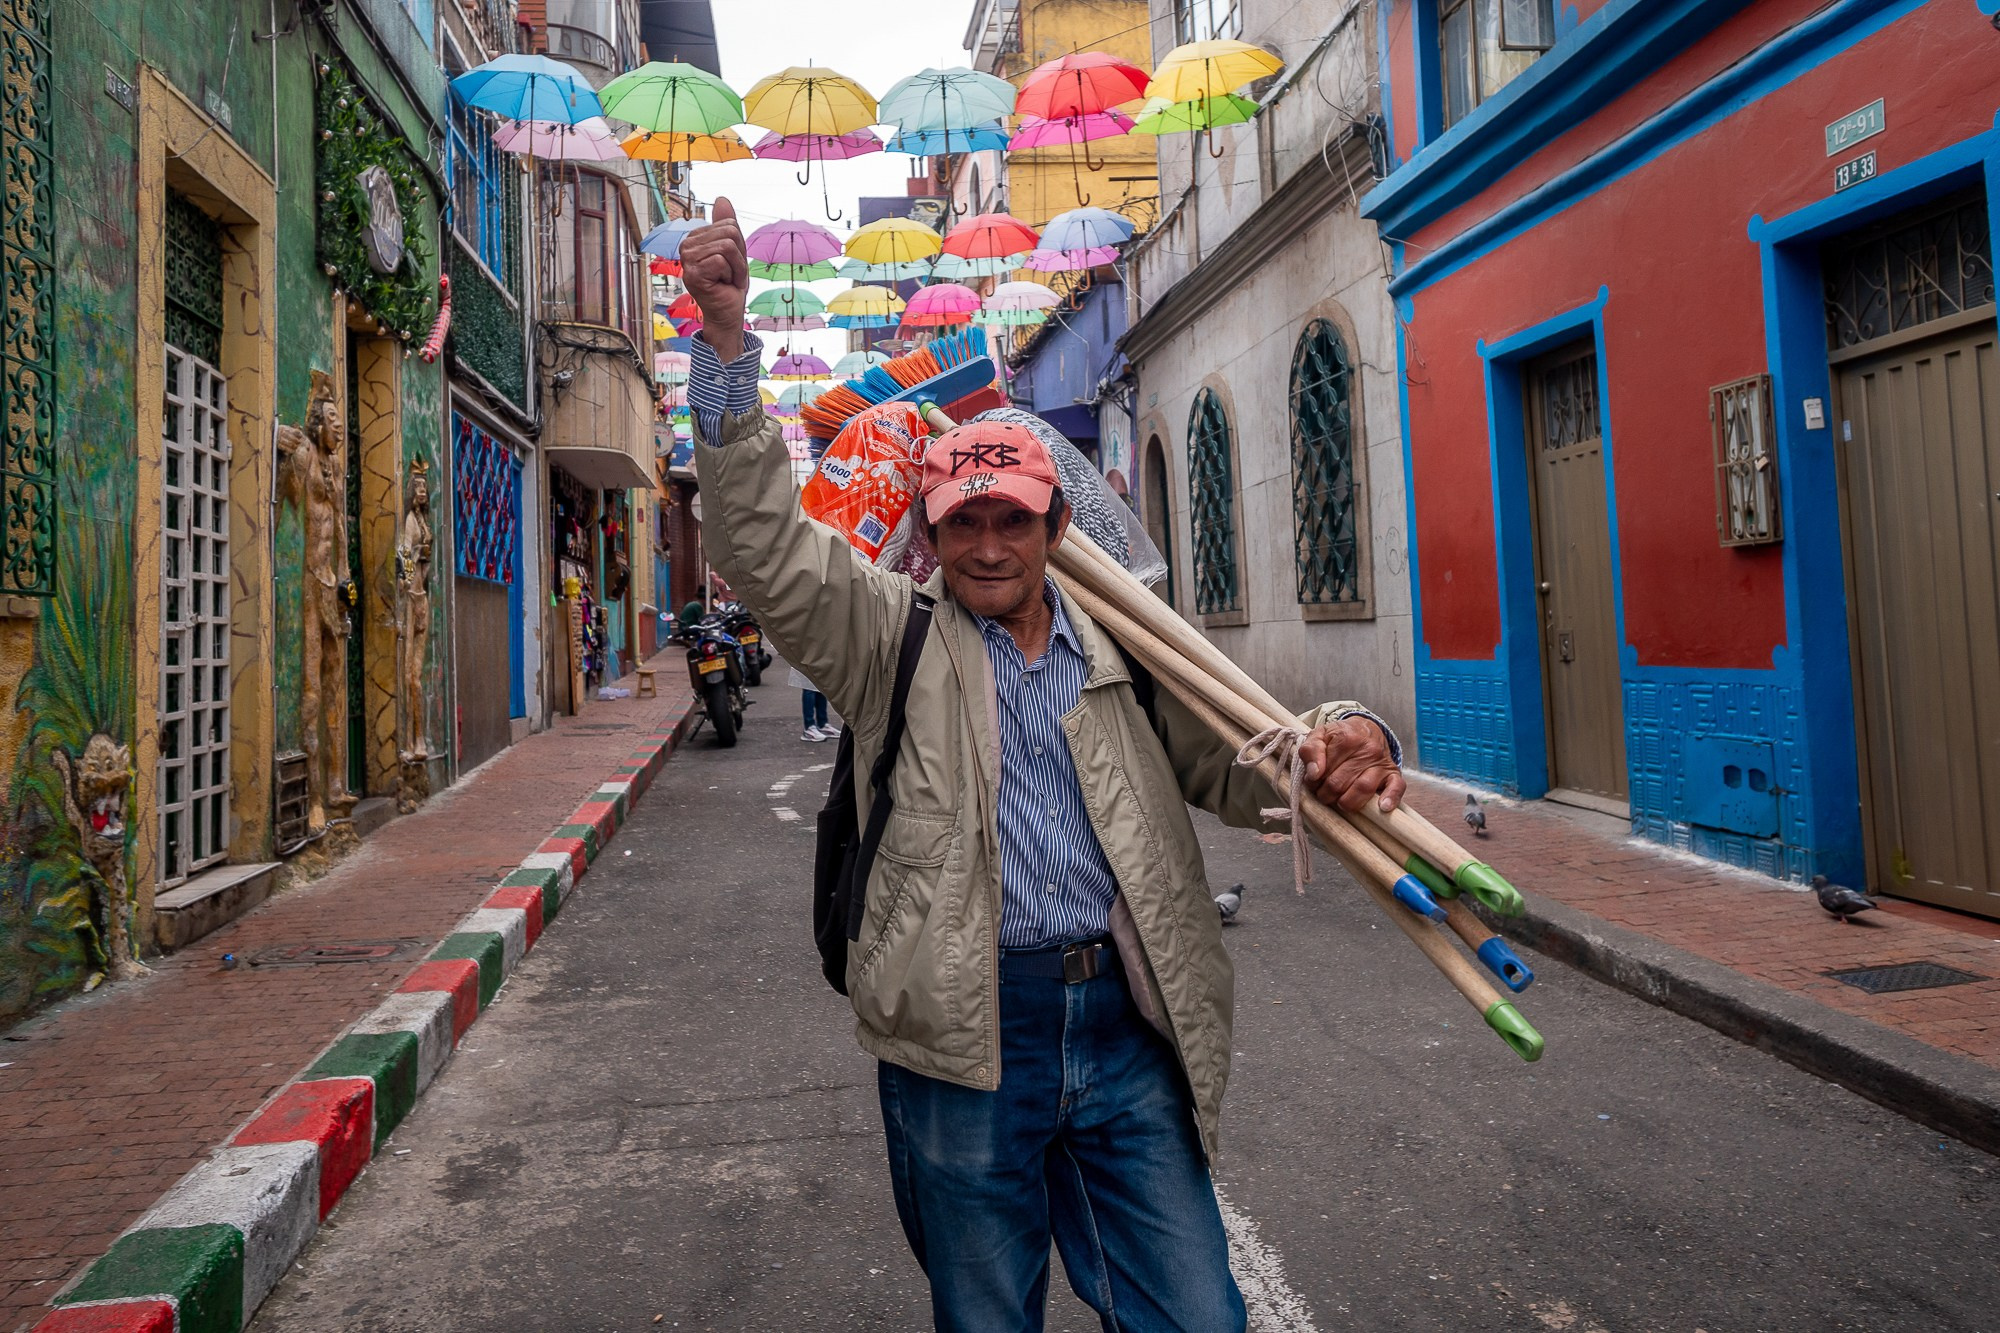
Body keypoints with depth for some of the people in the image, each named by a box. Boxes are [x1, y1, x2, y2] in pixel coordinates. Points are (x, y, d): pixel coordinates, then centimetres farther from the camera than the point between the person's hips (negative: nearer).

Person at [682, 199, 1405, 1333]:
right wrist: (728, 344, -20)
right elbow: (765, 541, -10)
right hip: (964, 1033, -2)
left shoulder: (1122, 655, 9)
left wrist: (1337, 743, -13)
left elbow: (1232, 766, 10)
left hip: (1125, 1023, 2)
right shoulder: (892, 635, 1)